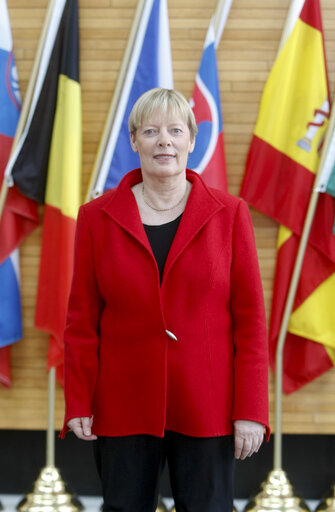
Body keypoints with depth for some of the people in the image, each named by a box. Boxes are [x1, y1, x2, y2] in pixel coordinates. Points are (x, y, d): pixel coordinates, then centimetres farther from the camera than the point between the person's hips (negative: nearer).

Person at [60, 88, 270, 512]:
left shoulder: (229, 214, 1)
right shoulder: (97, 217, 3)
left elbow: (250, 318, -1)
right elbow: (82, 319, 5)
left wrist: (251, 411, -6)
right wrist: (78, 404, -1)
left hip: (207, 409, -1)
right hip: (123, 409, 1)